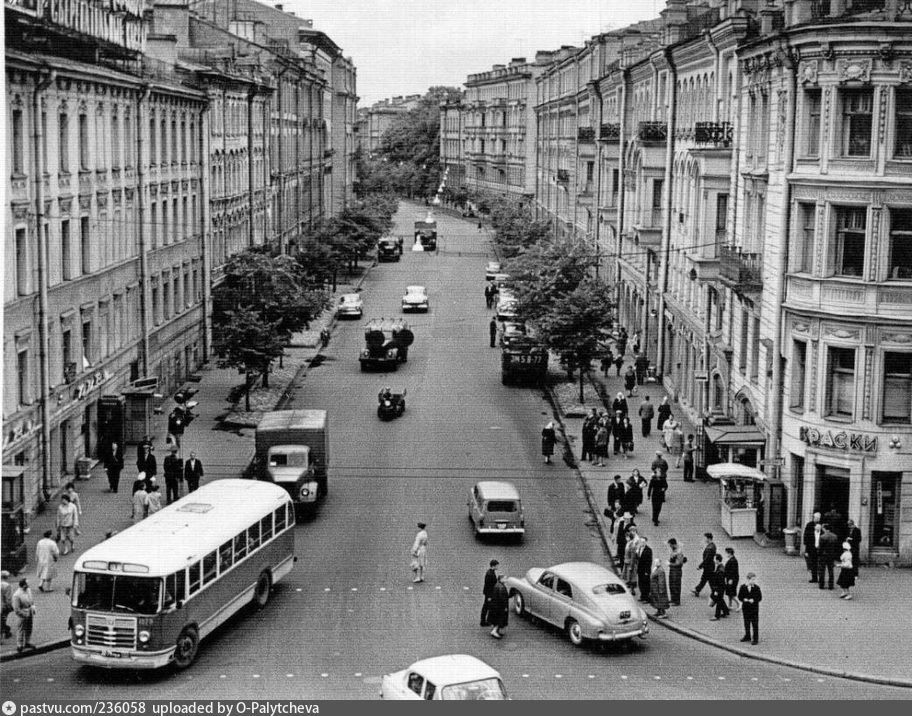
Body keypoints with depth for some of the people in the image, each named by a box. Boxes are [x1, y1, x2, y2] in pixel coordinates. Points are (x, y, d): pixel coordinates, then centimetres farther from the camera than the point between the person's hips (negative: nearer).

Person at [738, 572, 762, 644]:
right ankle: (747, 636, 31)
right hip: (746, 608, 2)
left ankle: (755, 638, 9)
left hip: (754, 608, -2)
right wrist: (744, 599, -19)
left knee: (755, 624, 1)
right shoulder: (743, 587, -3)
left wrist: (753, 600, -22)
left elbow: (759, 597, -7)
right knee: (746, 623, 14)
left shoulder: (756, 588, -8)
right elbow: (739, 597, 0)